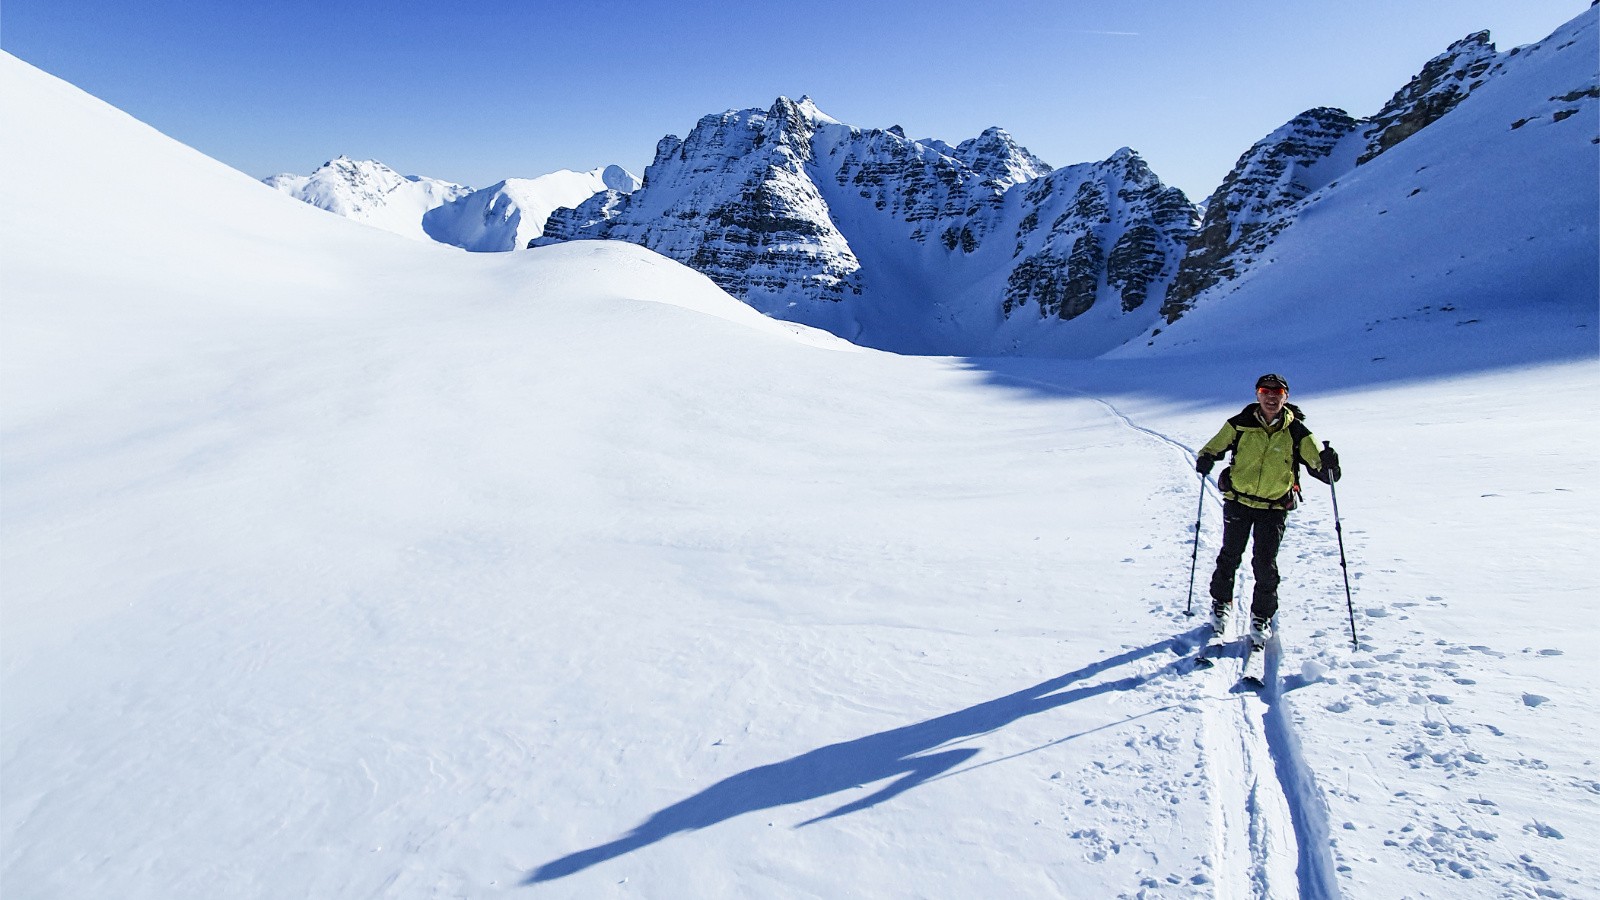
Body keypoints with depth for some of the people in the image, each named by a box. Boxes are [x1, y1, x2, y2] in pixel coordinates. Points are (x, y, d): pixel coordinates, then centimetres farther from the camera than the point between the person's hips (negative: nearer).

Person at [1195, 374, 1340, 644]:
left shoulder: (1297, 432, -4)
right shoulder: (1240, 424, -4)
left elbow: (1317, 464, -6)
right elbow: (1214, 447, 7)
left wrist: (1328, 466, -29)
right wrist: (1205, 460, -15)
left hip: (1275, 508, 0)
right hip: (1238, 501, 1)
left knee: (1265, 563, 0)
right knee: (1230, 556, 11)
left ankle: (1262, 616, 19)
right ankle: (1221, 603, 31)